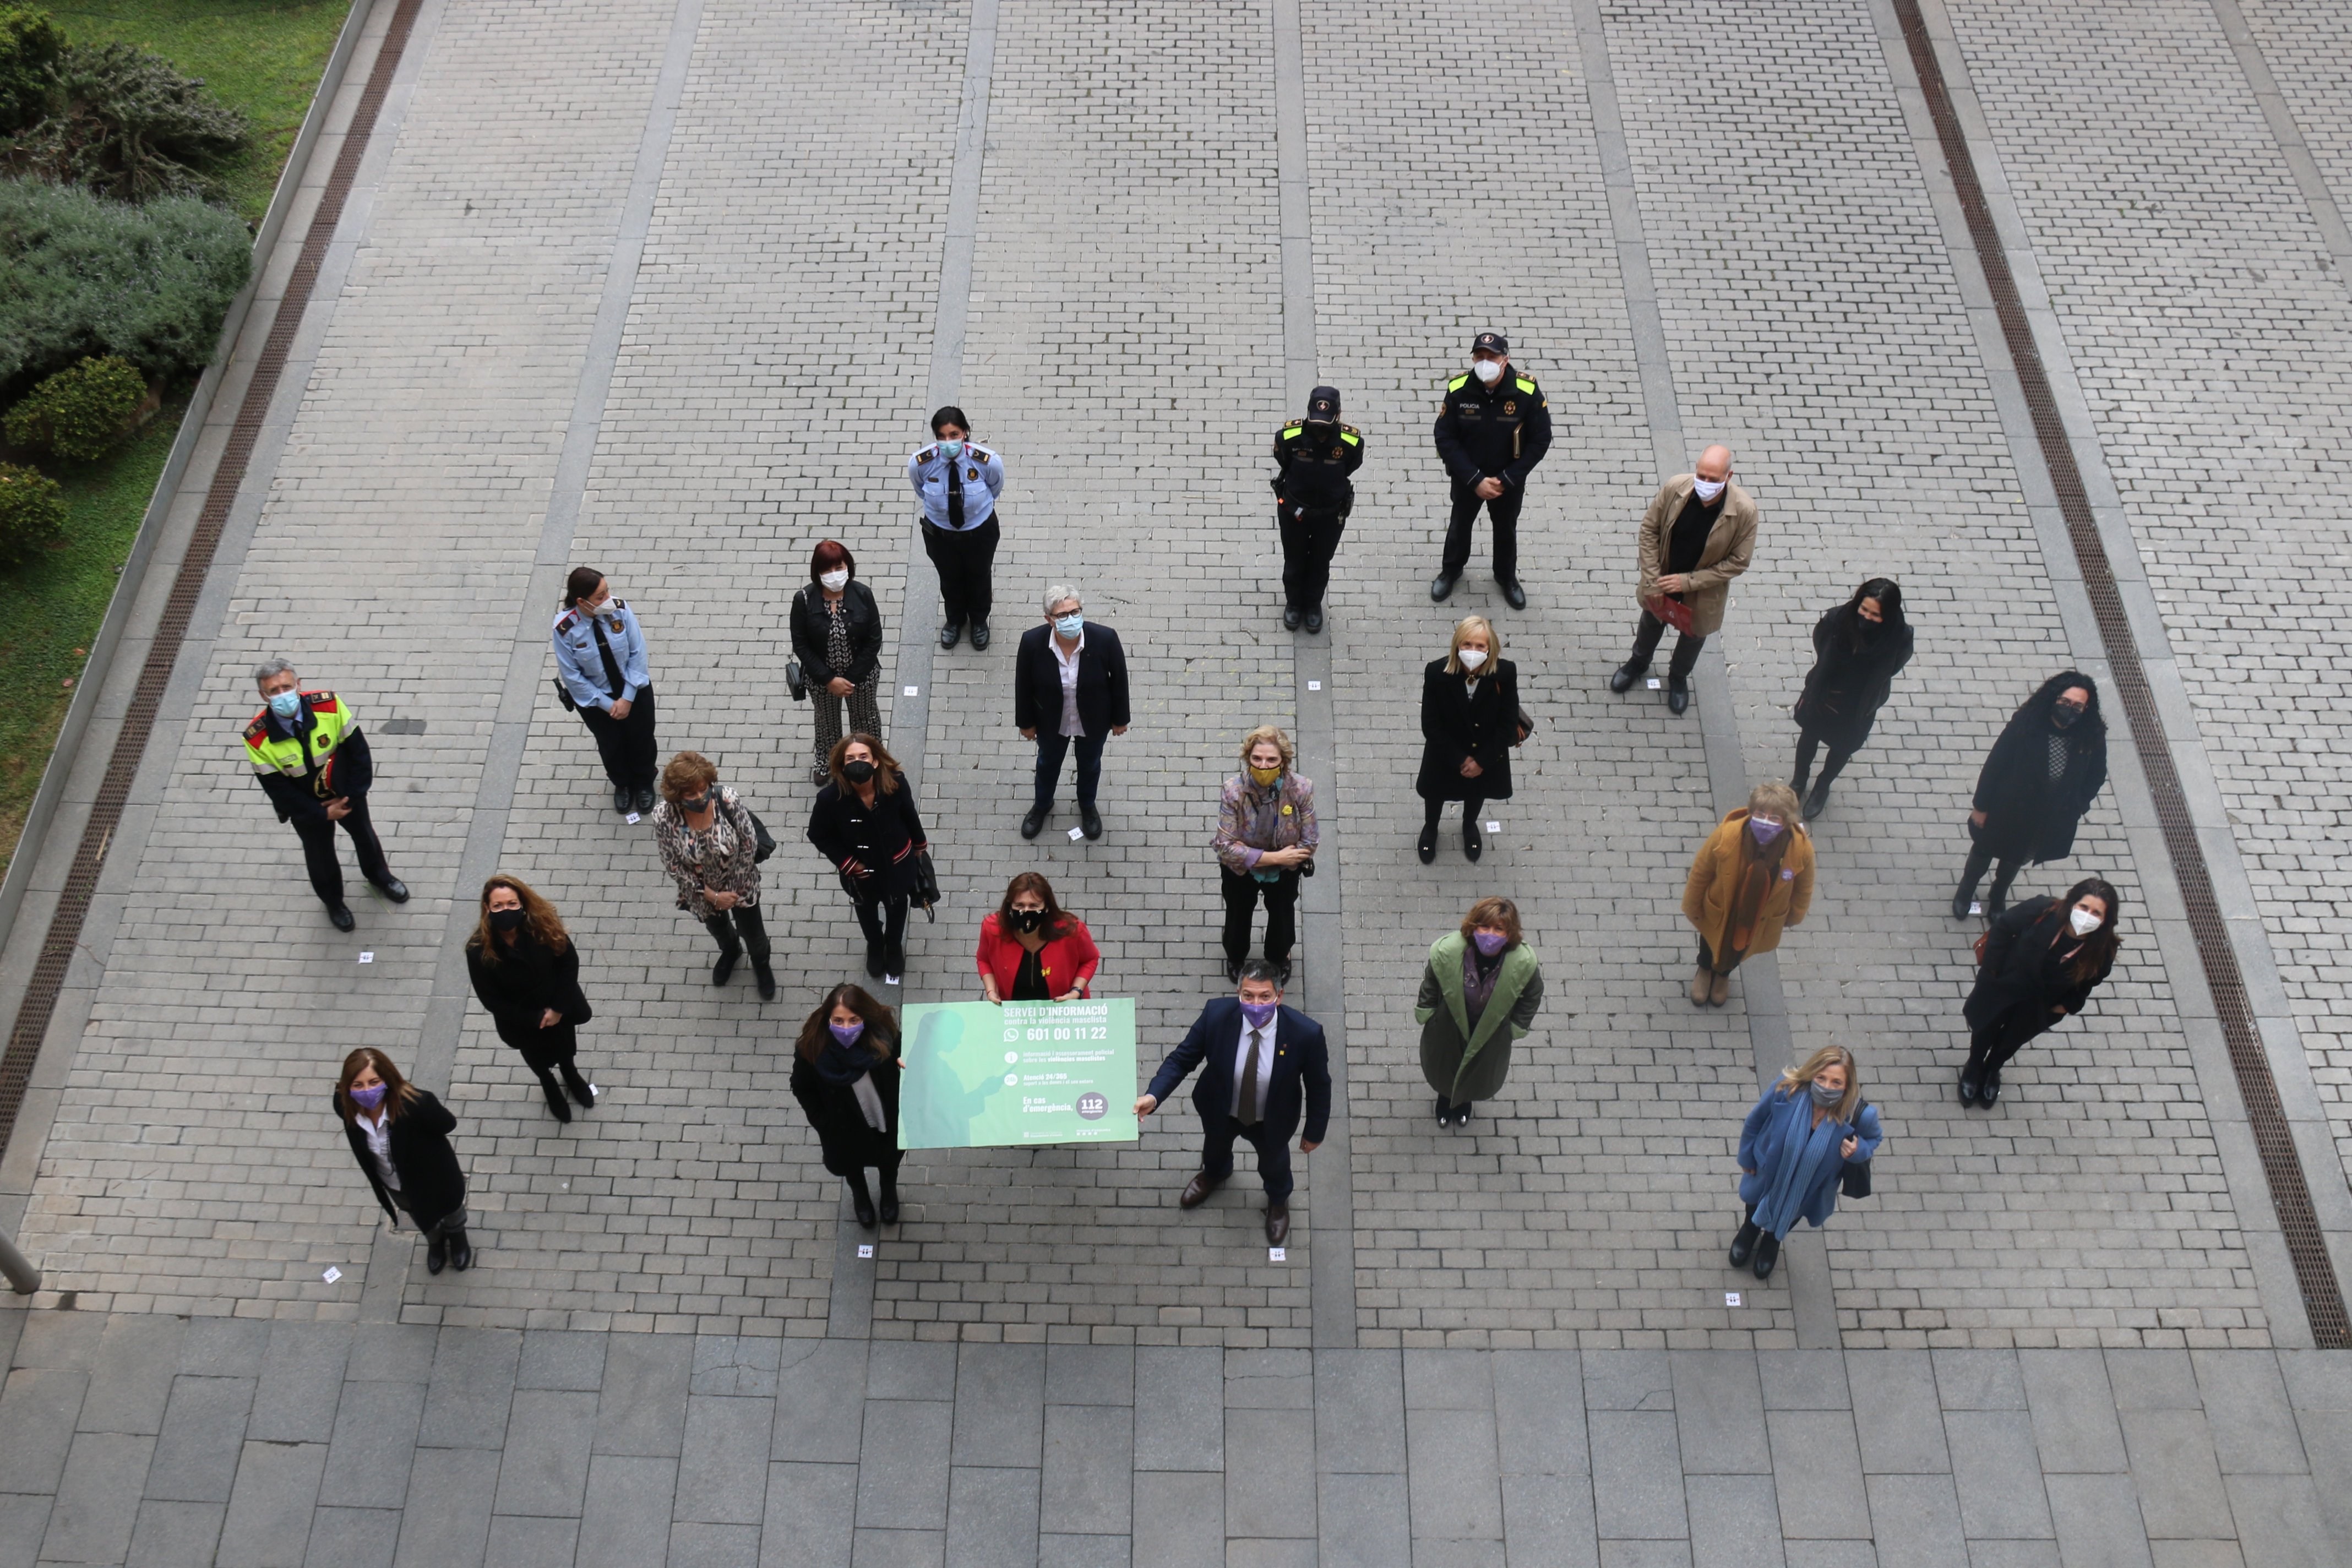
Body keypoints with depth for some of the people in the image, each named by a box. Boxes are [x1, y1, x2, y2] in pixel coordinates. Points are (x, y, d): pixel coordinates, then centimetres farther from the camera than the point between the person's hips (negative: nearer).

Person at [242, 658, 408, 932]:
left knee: (364, 834, 27)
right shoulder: (257, 739, -29)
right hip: (306, 806, -1)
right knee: (320, 854, 22)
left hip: (346, 793, 1)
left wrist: (350, 797, -17)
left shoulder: (329, 706, -29)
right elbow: (278, 790, -20)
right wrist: (324, 813, -18)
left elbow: (358, 751, -18)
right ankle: (333, 902, 52)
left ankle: (379, 876, 60)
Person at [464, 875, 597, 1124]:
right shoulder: (479, 951, -32)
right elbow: (492, 1000, -20)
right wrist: (535, 1019, -17)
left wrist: (559, 1007, -18)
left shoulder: (543, 925, -30)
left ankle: (570, 1075, 67)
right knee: (537, 1057, 29)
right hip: (524, 1020, -1)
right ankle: (549, 1085, 65)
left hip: (560, 1008, 1)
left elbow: (570, 961, -15)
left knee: (566, 1046, 31)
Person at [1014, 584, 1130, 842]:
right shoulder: (1032, 642, -31)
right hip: (1051, 721, 0)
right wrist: (1025, 722, -1)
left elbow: (1119, 680, -14)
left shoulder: (1105, 639, -32)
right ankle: (1043, 805, 61)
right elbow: (1023, 685, -13)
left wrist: (1120, 719, -3)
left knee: (1090, 763, 28)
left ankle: (1087, 805, 60)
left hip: (1093, 721, 0)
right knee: (1048, 762, 29)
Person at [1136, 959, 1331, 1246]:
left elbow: (1319, 1086, -19)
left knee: (1273, 1159, 31)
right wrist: (1153, 1096, -37)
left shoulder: (1305, 1033, -36)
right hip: (1221, 1112, 1)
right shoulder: (1216, 1014, -34)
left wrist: (1314, 1132, -7)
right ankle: (1214, 1174, 74)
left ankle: (1278, 1201, 68)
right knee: (1216, 1146, 35)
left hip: (1272, 1122, -1)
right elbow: (1182, 1059, -22)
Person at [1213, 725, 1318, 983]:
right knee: (1238, 914, 28)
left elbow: (1308, 844, -24)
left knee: (1283, 914, 29)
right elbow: (1226, 847, -32)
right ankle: (1235, 957, 62)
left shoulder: (1301, 790, -31)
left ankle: (1279, 958, 63)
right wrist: (1274, 857, -34)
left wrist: (1249, 853, -23)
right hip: (1240, 872, -1)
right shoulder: (1233, 790, -34)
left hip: (1284, 873, 1)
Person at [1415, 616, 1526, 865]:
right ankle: (1430, 828, 60)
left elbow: (1508, 723, -18)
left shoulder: (1505, 672, -29)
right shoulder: (1437, 672, -31)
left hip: (1487, 755, 1)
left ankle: (1470, 826, 64)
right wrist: (1460, 760, -19)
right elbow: (1431, 726, -22)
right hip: (1446, 755, -1)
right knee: (1436, 792, 27)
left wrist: (1482, 760, -17)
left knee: (1477, 792, 31)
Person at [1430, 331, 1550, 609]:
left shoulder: (1527, 392, -24)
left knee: (1506, 529, 23)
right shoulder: (1459, 389, -23)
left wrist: (1505, 480, -18)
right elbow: (1445, 438, -17)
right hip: (1467, 479, 0)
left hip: (1509, 481, 0)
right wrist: (1475, 480, -22)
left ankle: (1507, 576, 49)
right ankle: (1452, 570, 51)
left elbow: (1541, 440, -15)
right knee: (1460, 524, 24)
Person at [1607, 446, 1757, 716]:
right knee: (1652, 621, 29)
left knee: (1693, 634, 26)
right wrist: (1651, 580, -16)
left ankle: (1679, 677, 57)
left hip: (1703, 591, -1)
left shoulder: (1744, 510, -32)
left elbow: (1738, 562, -20)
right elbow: (1650, 529, -13)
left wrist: (1688, 581, -23)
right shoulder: (1675, 488, -27)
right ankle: (1639, 661, 61)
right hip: (1663, 578, 1)